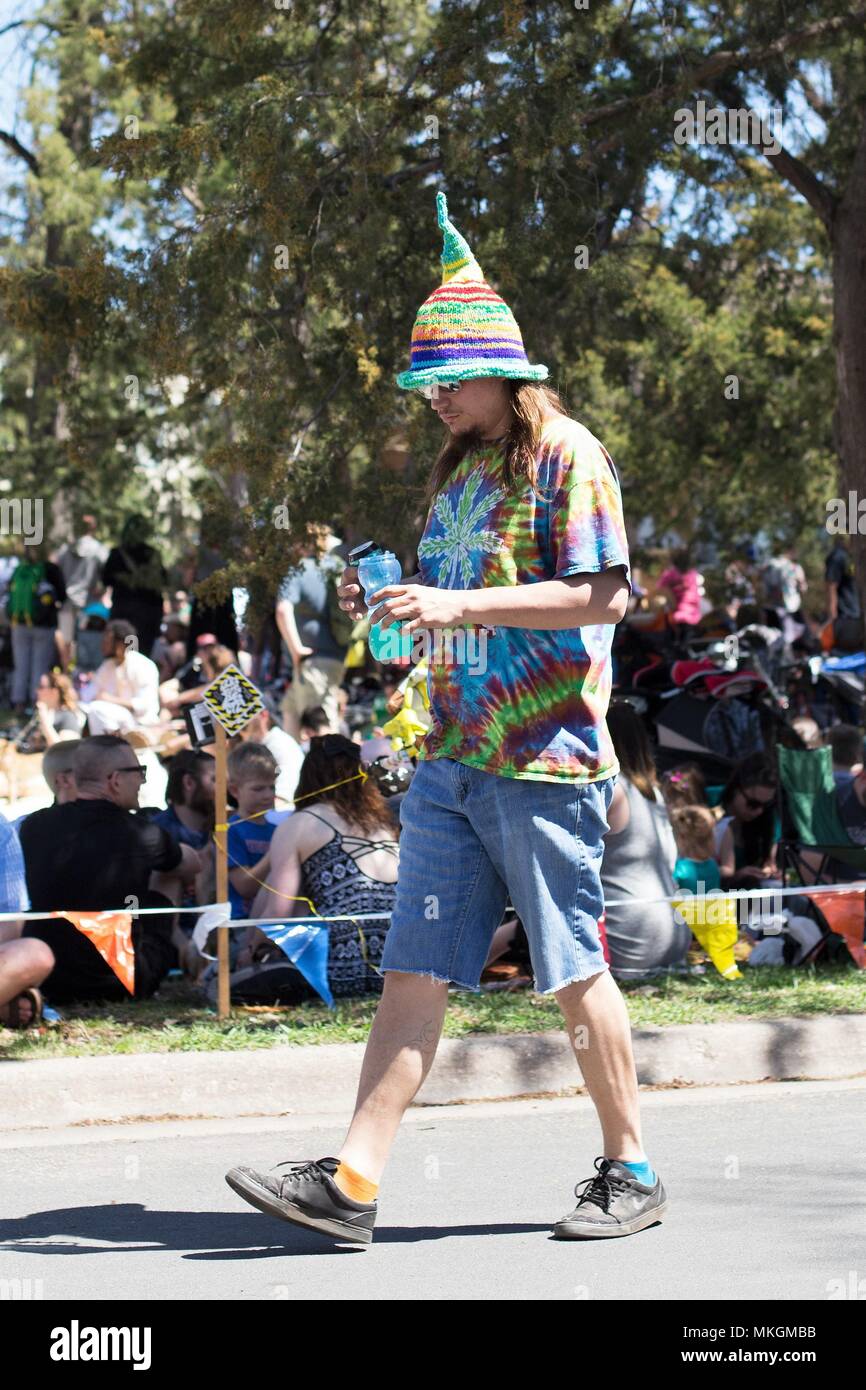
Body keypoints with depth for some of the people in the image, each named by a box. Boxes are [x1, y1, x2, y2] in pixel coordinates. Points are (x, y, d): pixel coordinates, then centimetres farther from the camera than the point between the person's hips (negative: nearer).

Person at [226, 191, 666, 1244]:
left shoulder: (566, 454, -6)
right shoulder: (458, 472, 19)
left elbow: (602, 597, -15)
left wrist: (459, 604, -20)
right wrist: (394, 601, 6)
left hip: (545, 758, -7)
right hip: (452, 758, 8)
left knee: (575, 974, 0)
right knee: (413, 970, 1)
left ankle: (630, 1172, 13)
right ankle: (351, 1181, -2)